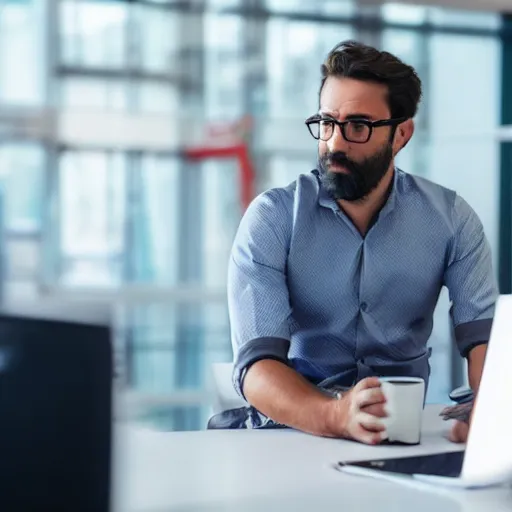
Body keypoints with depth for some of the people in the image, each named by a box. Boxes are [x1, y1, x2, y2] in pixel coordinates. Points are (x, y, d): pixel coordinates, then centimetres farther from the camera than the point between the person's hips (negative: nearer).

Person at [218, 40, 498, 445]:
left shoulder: (448, 218, 2)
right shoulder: (272, 219, -6)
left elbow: (484, 337, -5)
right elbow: (256, 364, -16)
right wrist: (337, 416, -37)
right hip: (294, 426, -2)